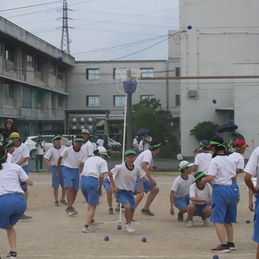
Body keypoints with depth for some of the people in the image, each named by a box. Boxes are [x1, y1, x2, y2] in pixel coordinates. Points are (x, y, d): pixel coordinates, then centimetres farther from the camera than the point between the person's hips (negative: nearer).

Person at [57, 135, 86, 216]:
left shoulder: (83, 153, -5)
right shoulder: (67, 150, -13)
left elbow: (82, 165, -6)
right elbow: (59, 159, 0)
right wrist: (58, 171, 3)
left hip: (76, 170, 4)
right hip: (67, 169, -4)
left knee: (75, 190, 5)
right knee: (69, 187, -20)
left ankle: (68, 209, 18)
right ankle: (70, 208, -23)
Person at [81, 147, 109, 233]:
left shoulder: (88, 159, 25)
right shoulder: (102, 161, 6)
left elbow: (83, 172, 17)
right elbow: (101, 176, -5)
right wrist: (100, 188, 5)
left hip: (83, 180, 7)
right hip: (92, 181, -7)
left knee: (90, 204, 27)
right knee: (93, 206, -3)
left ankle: (91, 221, 44)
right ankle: (86, 227, -12)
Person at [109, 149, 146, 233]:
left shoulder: (137, 168, -11)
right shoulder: (120, 167, -22)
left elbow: (142, 176, 9)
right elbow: (110, 173, -8)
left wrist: (140, 187, 1)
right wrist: (114, 186, -10)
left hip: (129, 191, 5)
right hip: (120, 190, -5)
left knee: (132, 209, 12)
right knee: (127, 206, -23)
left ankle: (129, 223, 40)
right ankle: (128, 224, 0)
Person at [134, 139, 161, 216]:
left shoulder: (148, 152, 16)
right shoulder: (148, 153, -13)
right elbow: (143, 166, -30)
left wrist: (148, 168, 31)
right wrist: (151, 179, -29)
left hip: (140, 177, 10)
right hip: (135, 176, -10)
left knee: (155, 189, 17)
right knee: (141, 193, -32)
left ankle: (145, 209, 24)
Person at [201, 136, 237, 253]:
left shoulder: (214, 161, -12)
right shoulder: (230, 160, 10)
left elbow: (210, 177, -19)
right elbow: (234, 177, 14)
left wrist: (203, 180, -1)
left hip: (219, 189, -8)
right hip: (230, 189, 8)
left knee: (217, 220, -7)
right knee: (227, 219, 19)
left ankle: (224, 245, -14)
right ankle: (231, 243, 25)